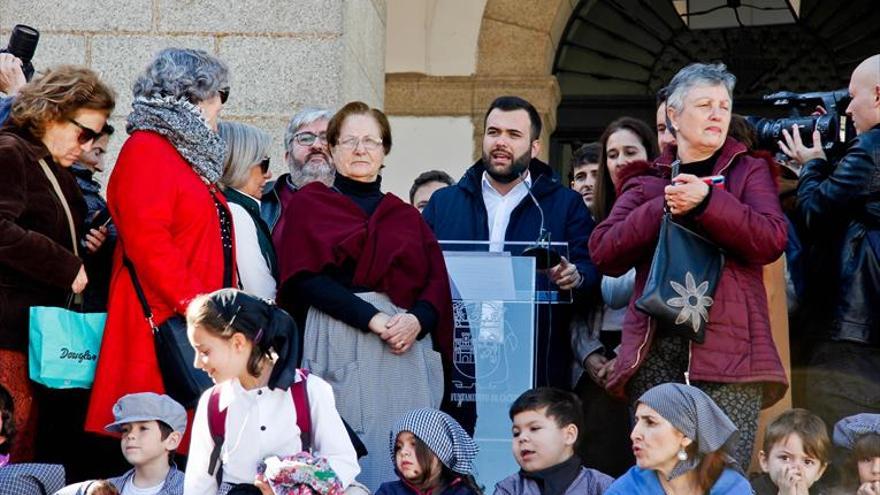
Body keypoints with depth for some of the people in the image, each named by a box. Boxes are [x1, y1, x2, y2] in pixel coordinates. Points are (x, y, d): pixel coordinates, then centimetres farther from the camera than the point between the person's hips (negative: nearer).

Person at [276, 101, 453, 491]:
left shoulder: (406, 216, 20)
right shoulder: (308, 204, 8)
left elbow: (437, 283, 10)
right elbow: (305, 279, -5)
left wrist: (417, 320, -13)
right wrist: (373, 319, -14)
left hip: (406, 347, 3)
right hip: (339, 346, -3)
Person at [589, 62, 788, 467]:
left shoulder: (749, 171, 16)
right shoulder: (646, 180, 20)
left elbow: (772, 239, -2)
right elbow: (604, 253, 6)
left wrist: (707, 201, -12)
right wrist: (663, 209, -6)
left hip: (728, 345, -2)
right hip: (656, 349, 2)